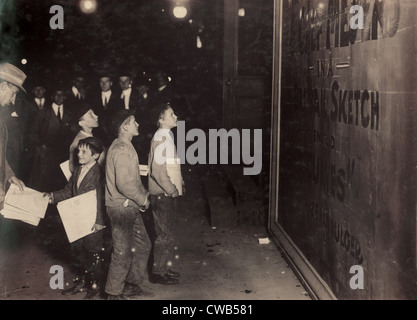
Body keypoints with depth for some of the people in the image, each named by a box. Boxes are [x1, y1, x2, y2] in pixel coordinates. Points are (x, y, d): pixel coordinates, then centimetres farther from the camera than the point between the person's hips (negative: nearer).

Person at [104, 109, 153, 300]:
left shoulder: (124, 147, 16)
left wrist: (143, 195, 8)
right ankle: (114, 293, 11)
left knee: (142, 245, 16)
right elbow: (124, 184, -25)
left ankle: (132, 285, 28)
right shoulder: (122, 149, -18)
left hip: (130, 207, 10)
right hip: (121, 207, -10)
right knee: (123, 252, -2)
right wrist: (143, 199, -13)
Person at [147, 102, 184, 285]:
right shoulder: (160, 138, -17)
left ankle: (164, 268, 27)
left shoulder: (167, 136, 13)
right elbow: (157, 170, -24)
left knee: (165, 233, 16)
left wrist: (178, 185, 11)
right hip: (163, 195, -10)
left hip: (168, 194, 10)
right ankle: (158, 273, 7)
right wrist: (172, 190, -17)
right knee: (164, 235, -2)